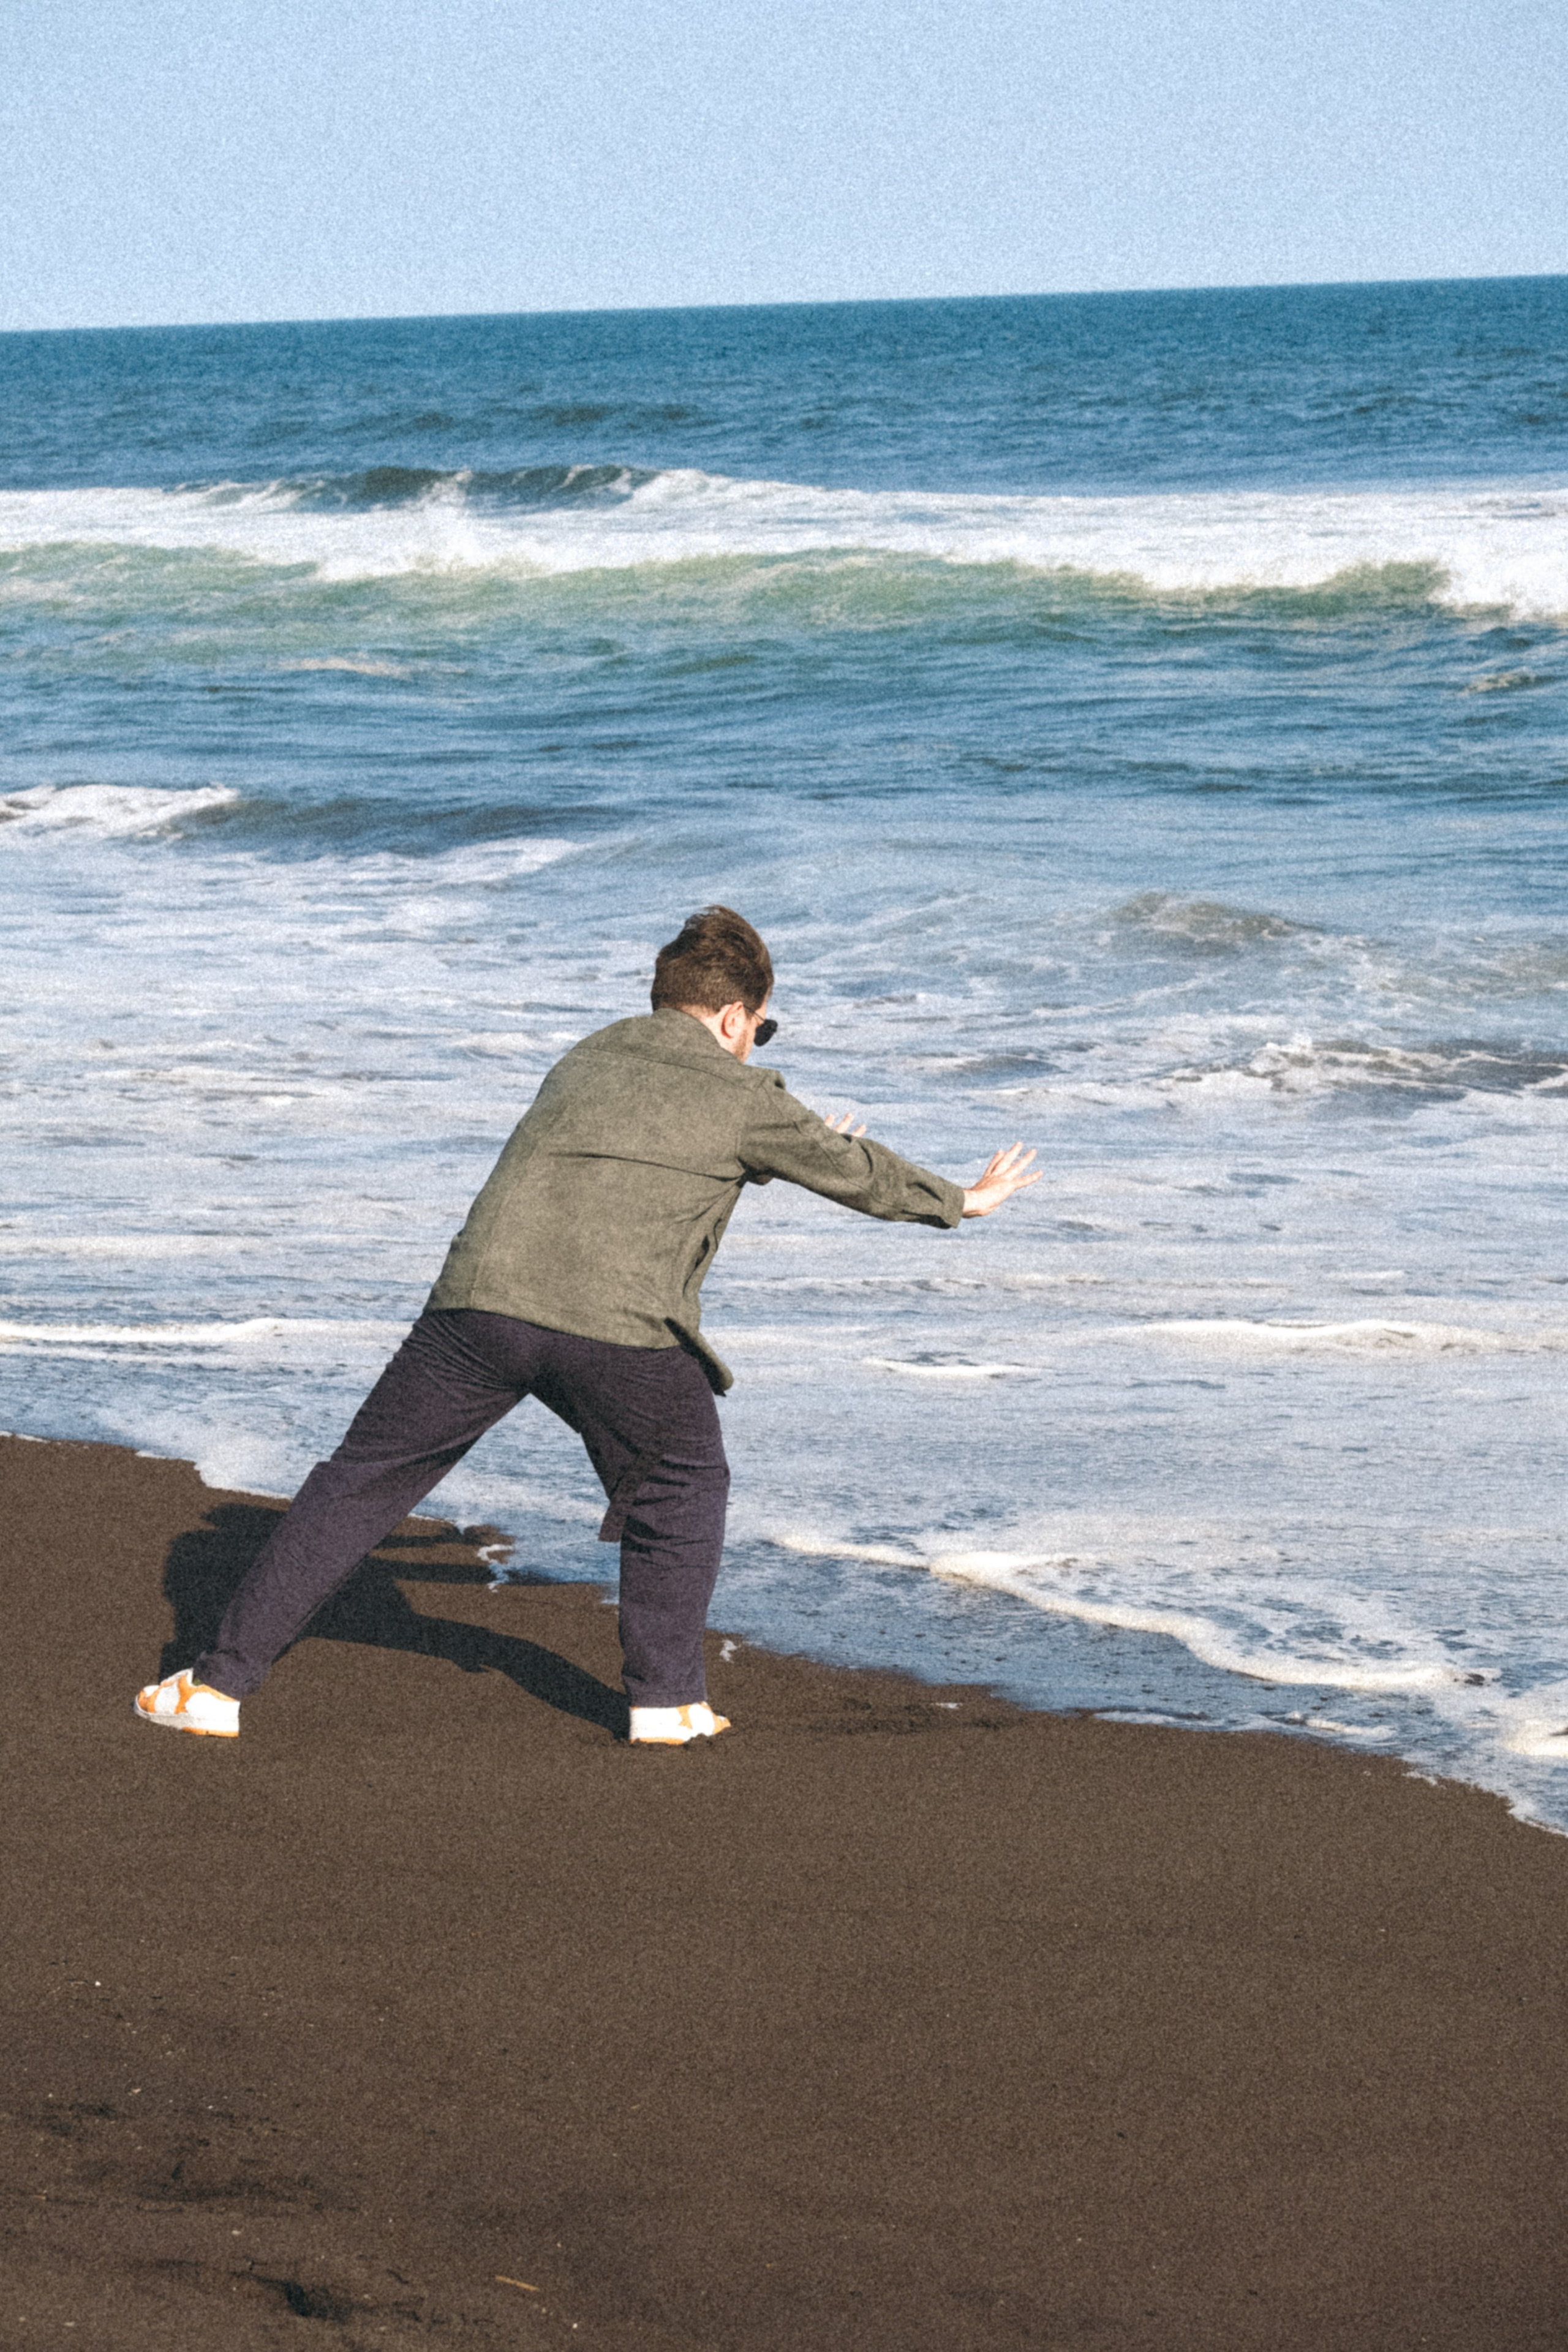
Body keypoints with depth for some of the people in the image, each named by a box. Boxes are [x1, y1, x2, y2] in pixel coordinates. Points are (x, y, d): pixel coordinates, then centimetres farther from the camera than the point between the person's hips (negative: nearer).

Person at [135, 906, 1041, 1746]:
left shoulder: (585, 1061, 28)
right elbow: (858, 1173, 28)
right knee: (683, 1483, 24)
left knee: (361, 1484, 10)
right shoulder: (743, 1100, 13)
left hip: (483, 1298, 3)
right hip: (621, 1329, -3)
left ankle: (223, 1683, 8)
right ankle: (667, 1696, 22)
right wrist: (962, 1199, 46)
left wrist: (789, 1145, 61)